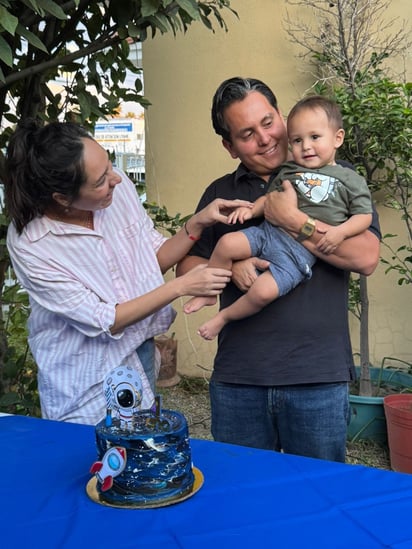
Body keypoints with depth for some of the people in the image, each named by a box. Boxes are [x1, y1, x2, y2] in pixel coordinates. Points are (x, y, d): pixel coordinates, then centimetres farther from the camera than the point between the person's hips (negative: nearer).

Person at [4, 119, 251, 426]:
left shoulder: (119, 187, -13)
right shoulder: (29, 245, -24)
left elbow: (156, 257, 1)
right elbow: (102, 321, -21)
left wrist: (196, 224, -16)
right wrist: (181, 287, -24)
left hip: (141, 353, 5)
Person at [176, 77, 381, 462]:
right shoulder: (220, 192, 12)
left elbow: (366, 257, -11)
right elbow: (186, 268, 9)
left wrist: (292, 220, -15)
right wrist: (229, 269, -10)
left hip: (318, 375, -2)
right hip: (237, 376, 3)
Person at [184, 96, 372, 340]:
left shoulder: (351, 180, 4)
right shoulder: (288, 171, 16)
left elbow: (364, 216, 2)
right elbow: (270, 197, 22)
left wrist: (341, 231, -16)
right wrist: (251, 209, 1)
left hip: (301, 252, -4)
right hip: (269, 232, 5)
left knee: (264, 291, -23)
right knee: (227, 243, -18)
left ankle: (224, 317, 5)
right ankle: (209, 293, 6)